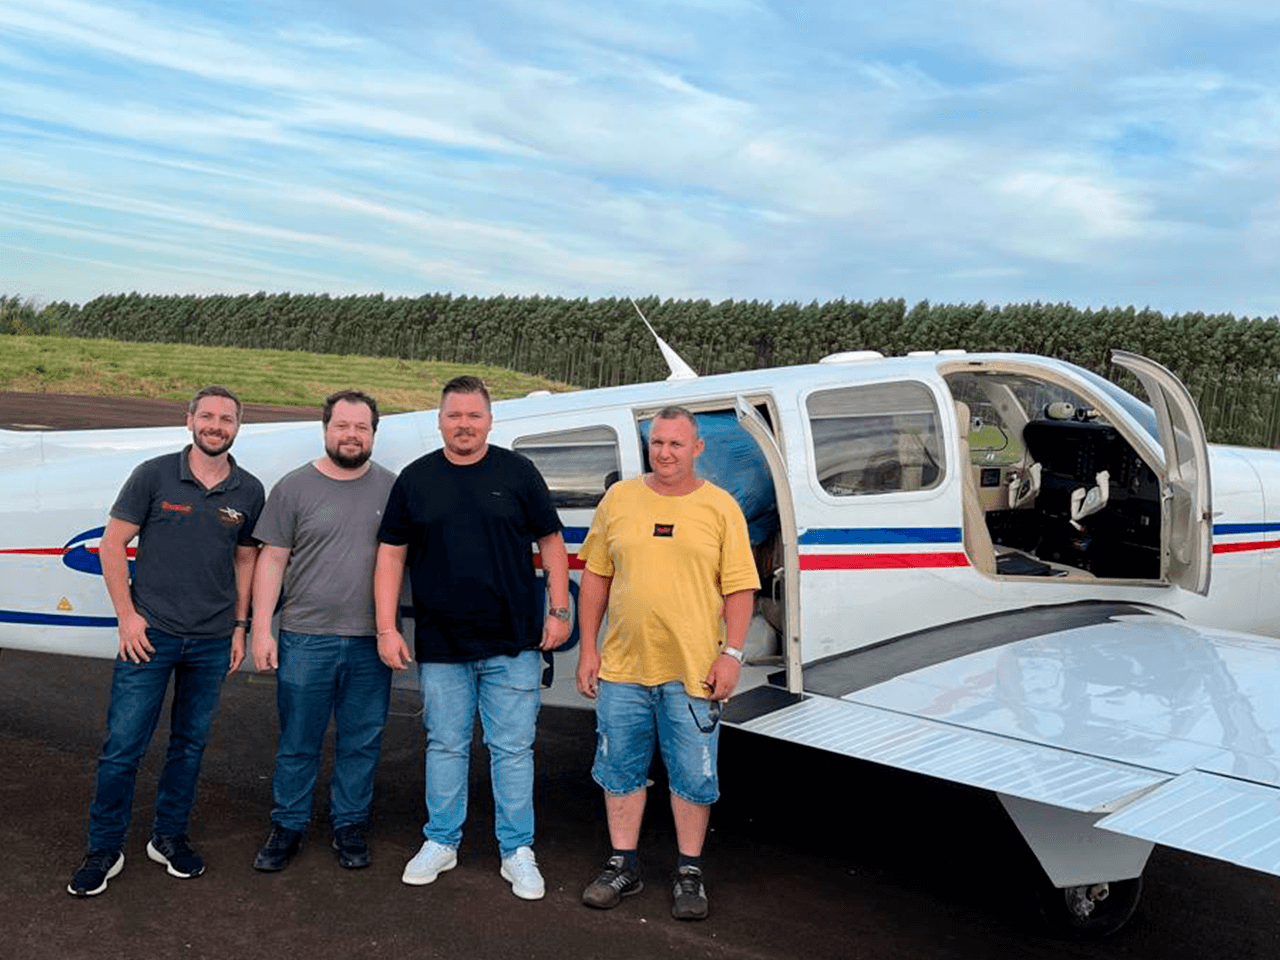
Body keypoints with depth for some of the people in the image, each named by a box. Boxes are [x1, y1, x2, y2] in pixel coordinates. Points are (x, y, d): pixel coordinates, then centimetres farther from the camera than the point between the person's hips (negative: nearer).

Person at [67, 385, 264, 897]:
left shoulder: (248, 492, 3)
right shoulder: (154, 475, -4)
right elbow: (113, 543, -1)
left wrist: (240, 625, 9)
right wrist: (127, 615, -6)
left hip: (212, 641, 3)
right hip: (150, 633, -2)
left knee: (190, 744, 12)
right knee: (123, 744, 0)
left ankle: (169, 837, 28)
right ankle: (104, 849, 16)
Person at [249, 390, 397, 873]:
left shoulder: (392, 488, 6)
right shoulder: (294, 487, 2)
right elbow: (271, 560, 1)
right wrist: (261, 628, -5)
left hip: (371, 642, 2)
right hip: (305, 639, -1)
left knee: (362, 742, 10)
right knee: (297, 742, 8)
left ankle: (350, 825, 26)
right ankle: (287, 827, 25)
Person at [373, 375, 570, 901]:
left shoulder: (518, 473, 3)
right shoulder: (415, 479, 6)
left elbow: (550, 543, 6)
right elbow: (391, 556, 6)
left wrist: (559, 611, 0)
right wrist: (386, 628, 0)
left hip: (512, 643, -1)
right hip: (439, 646, 1)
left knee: (513, 749, 4)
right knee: (445, 746, 12)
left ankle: (517, 852, 16)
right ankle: (441, 843, 27)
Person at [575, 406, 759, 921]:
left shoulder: (721, 507, 0)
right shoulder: (619, 498, 6)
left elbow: (740, 587, -1)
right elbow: (595, 575, 8)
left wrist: (731, 653, -8)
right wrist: (588, 647, 5)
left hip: (692, 670, -2)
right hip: (622, 666, 2)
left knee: (693, 775, 6)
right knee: (620, 769, 12)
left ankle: (689, 872, 23)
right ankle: (623, 865, 28)